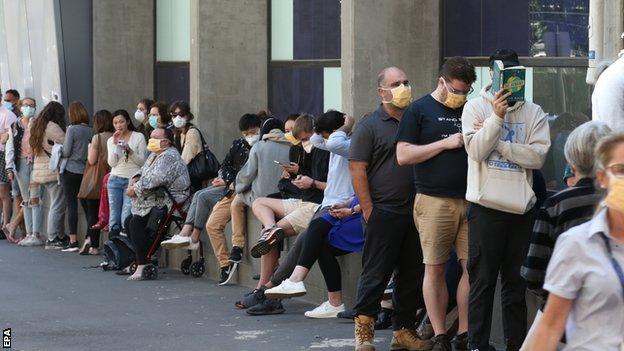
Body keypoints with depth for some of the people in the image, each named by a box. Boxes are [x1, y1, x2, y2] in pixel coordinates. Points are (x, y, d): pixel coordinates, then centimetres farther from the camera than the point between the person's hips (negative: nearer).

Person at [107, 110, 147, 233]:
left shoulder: (139, 137, 3)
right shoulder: (111, 140, 12)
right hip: (115, 180, 3)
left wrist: (130, 151, -15)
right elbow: (112, 163, 1)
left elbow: (142, 162, 0)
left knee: (126, 219, -13)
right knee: (114, 219, 2)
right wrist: (115, 144, -7)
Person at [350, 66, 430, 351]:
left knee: (412, 274, 8)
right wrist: (368, 210, -12)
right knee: (376, 272, -4)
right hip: (383, 211, -5)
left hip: (415, 211, 6)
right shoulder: (370, 125, -2)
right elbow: (357, 169, -7)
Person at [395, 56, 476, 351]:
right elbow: (403, 155, -5)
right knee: (435, 270, -1)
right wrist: (447, 143, -8)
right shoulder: (419, 110, 3)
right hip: (434, 202, -4)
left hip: (470, 200, 4)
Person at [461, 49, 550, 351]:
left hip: (522, 207, 3)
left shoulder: (534, 113, 5)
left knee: (516, 280, 10)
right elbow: (477, 151, -12)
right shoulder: (476, 107, 1)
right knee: (482, 279, 1)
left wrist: (497, 143, -12)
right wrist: (497, 116, -20)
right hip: (486, 205, -2)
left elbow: (538, 156, -8)